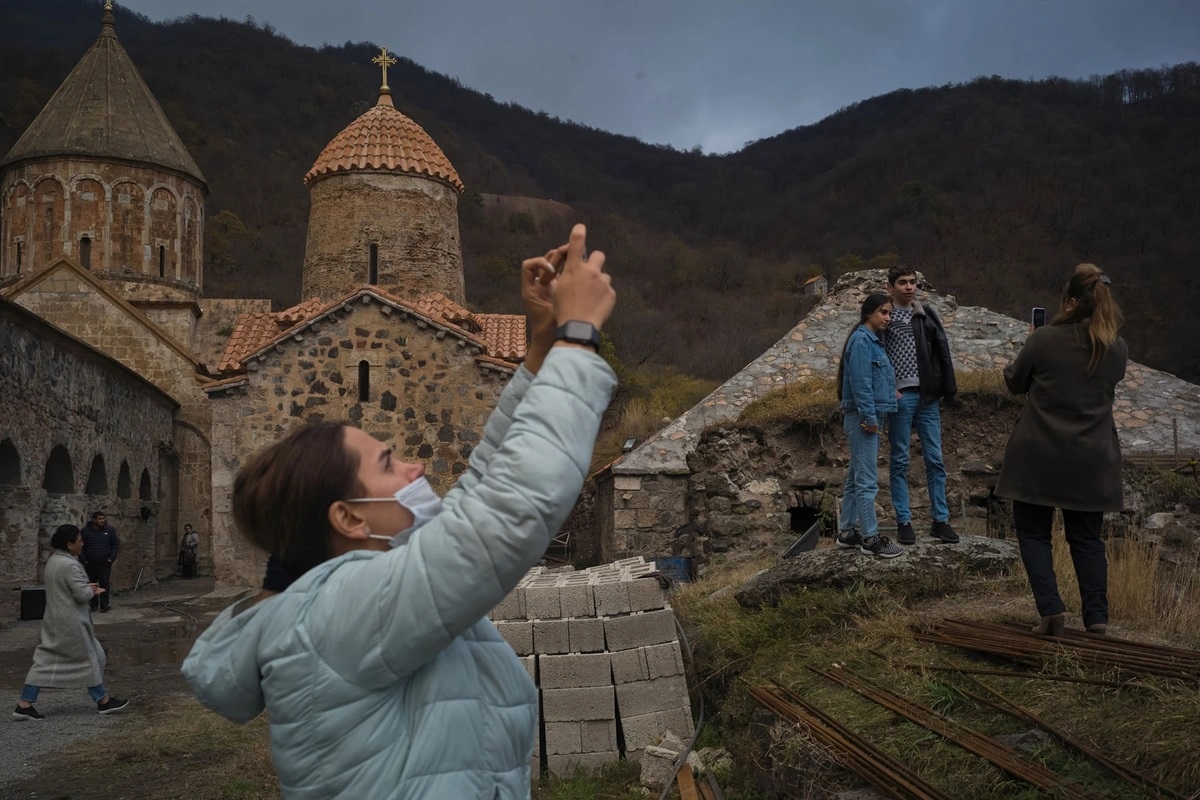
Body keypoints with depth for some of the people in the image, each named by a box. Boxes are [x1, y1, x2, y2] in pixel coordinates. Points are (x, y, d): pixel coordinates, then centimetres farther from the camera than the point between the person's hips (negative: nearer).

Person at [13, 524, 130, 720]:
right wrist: (92, 590, 0)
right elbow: (82, 595, -22)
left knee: (47, 660, 10)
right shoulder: (69, 565, -23)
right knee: (88, 658, 4)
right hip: (70, 622, -9)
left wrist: (87, 587, 9)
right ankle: (103, 701, 16)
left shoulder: (53, 561, 8)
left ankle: (24, 704, 8)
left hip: (55, 619, 9)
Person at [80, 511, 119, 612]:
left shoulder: (110, 530, 2)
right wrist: (84, 560, -3)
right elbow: (81, 547, 4)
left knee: (104, 583, -5)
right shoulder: (86, 531, 1)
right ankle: (93, 604, 17)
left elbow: (115, 545, 5)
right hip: (90, 563, 1)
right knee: (92, 584, 7)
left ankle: (104, 605, -1)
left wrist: (111, 558, -4)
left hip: (104, 563, -1)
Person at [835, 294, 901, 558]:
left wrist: (874, 417, 14)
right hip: (863, 418, -10)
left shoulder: (874, 340, 17)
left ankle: (847, 532, 20)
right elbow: (860, 382, -19)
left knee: (856, 478, 13)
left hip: (869, 417, 10)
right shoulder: (861, 340, -13)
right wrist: (869, 417, -20)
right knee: (867, 480, -6)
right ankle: (870, 538, -2)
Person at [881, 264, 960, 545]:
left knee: (935, 459, 4)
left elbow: (943, 352, 10)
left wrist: (948, 389, 3)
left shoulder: (927, 315, 11)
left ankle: (940, 520, 11)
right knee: (899, 461, 3)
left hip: (927, 396, 4)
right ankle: (904, 522, 8)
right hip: (899, 396, -3)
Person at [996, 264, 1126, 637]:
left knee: (1033, 532, 9)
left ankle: (1051, 608, -2)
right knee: (1087, 537, 15)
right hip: (1091, 460, 3)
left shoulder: (1044, 340, -13)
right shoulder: (1118, 349, -1)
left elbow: (1014, 382, 2)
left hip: (1038, 456, -3)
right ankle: (1097, 616, 14)